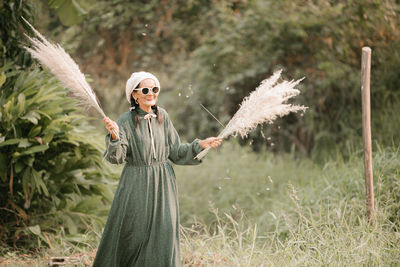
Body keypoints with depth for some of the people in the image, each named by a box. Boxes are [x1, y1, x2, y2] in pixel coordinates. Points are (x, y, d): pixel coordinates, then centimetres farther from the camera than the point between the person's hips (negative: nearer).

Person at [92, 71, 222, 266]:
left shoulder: (162, 116, 4)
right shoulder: (126, 121, -9)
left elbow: (175, 152, 10)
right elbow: (116, 157, -18)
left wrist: (200, 145, 0)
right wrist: (114, 136, -36)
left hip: (163, 185, 4)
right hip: (136, 186, -3)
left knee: (163, 237, 2)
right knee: (132, 236, 3)